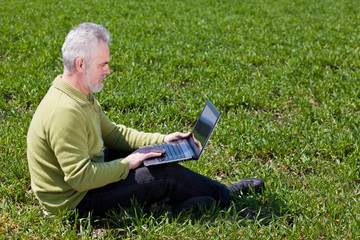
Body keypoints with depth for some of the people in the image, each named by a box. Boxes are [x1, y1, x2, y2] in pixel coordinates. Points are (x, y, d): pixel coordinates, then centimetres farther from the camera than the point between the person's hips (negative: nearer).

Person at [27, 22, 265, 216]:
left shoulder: (80, 95, 2)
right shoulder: (64, 112, -31)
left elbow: (111, 132, 12)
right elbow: (81, 178, -32)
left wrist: (160, 139, 4)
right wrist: (127, 164, -19)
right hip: (76, 201, -10)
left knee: (144, 145, 13)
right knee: (166, 174, -11)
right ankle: (222, 196, 13)